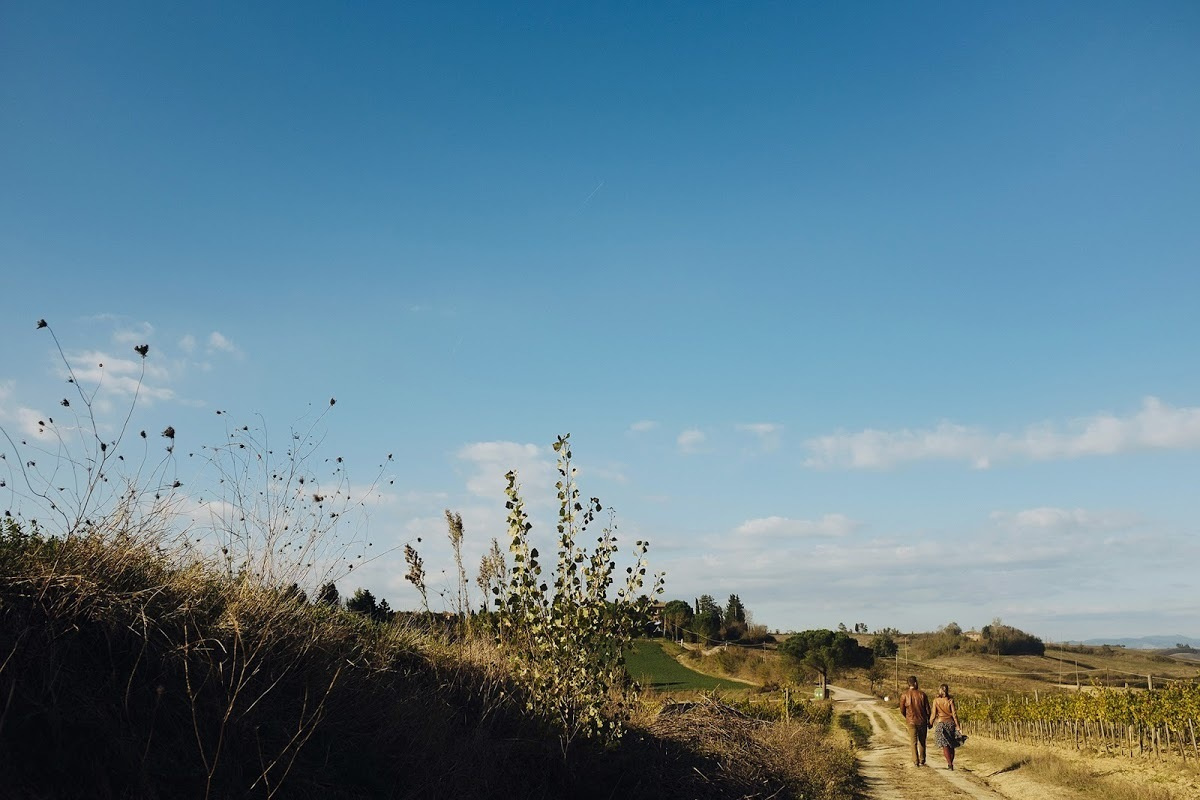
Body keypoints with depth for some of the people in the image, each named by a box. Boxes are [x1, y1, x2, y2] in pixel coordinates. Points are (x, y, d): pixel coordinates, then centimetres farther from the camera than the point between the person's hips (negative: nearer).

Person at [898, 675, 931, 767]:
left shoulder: (904, 696, -8)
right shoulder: (922, 694, -7)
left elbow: (902, 710, 0)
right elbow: (927, 709, -3)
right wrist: (929, 721, 10)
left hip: (911, 721, -1)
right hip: (922, 721, 1)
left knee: (914, 742, 7)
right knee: (922, 742, 15)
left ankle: (916, 761, 2)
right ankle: (922, 761, 17)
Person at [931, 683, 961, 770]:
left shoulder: (936, 700, -4)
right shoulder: (950, 700, -3)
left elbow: (934, 714, -3)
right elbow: (954, 713, -5)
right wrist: (957, 725, 1)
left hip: (940, 723, -1)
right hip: (950, 723, 2)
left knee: (945, 745, -1)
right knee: (951, 745, 13)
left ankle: (949, 764, -11)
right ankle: (951, 763, 18)